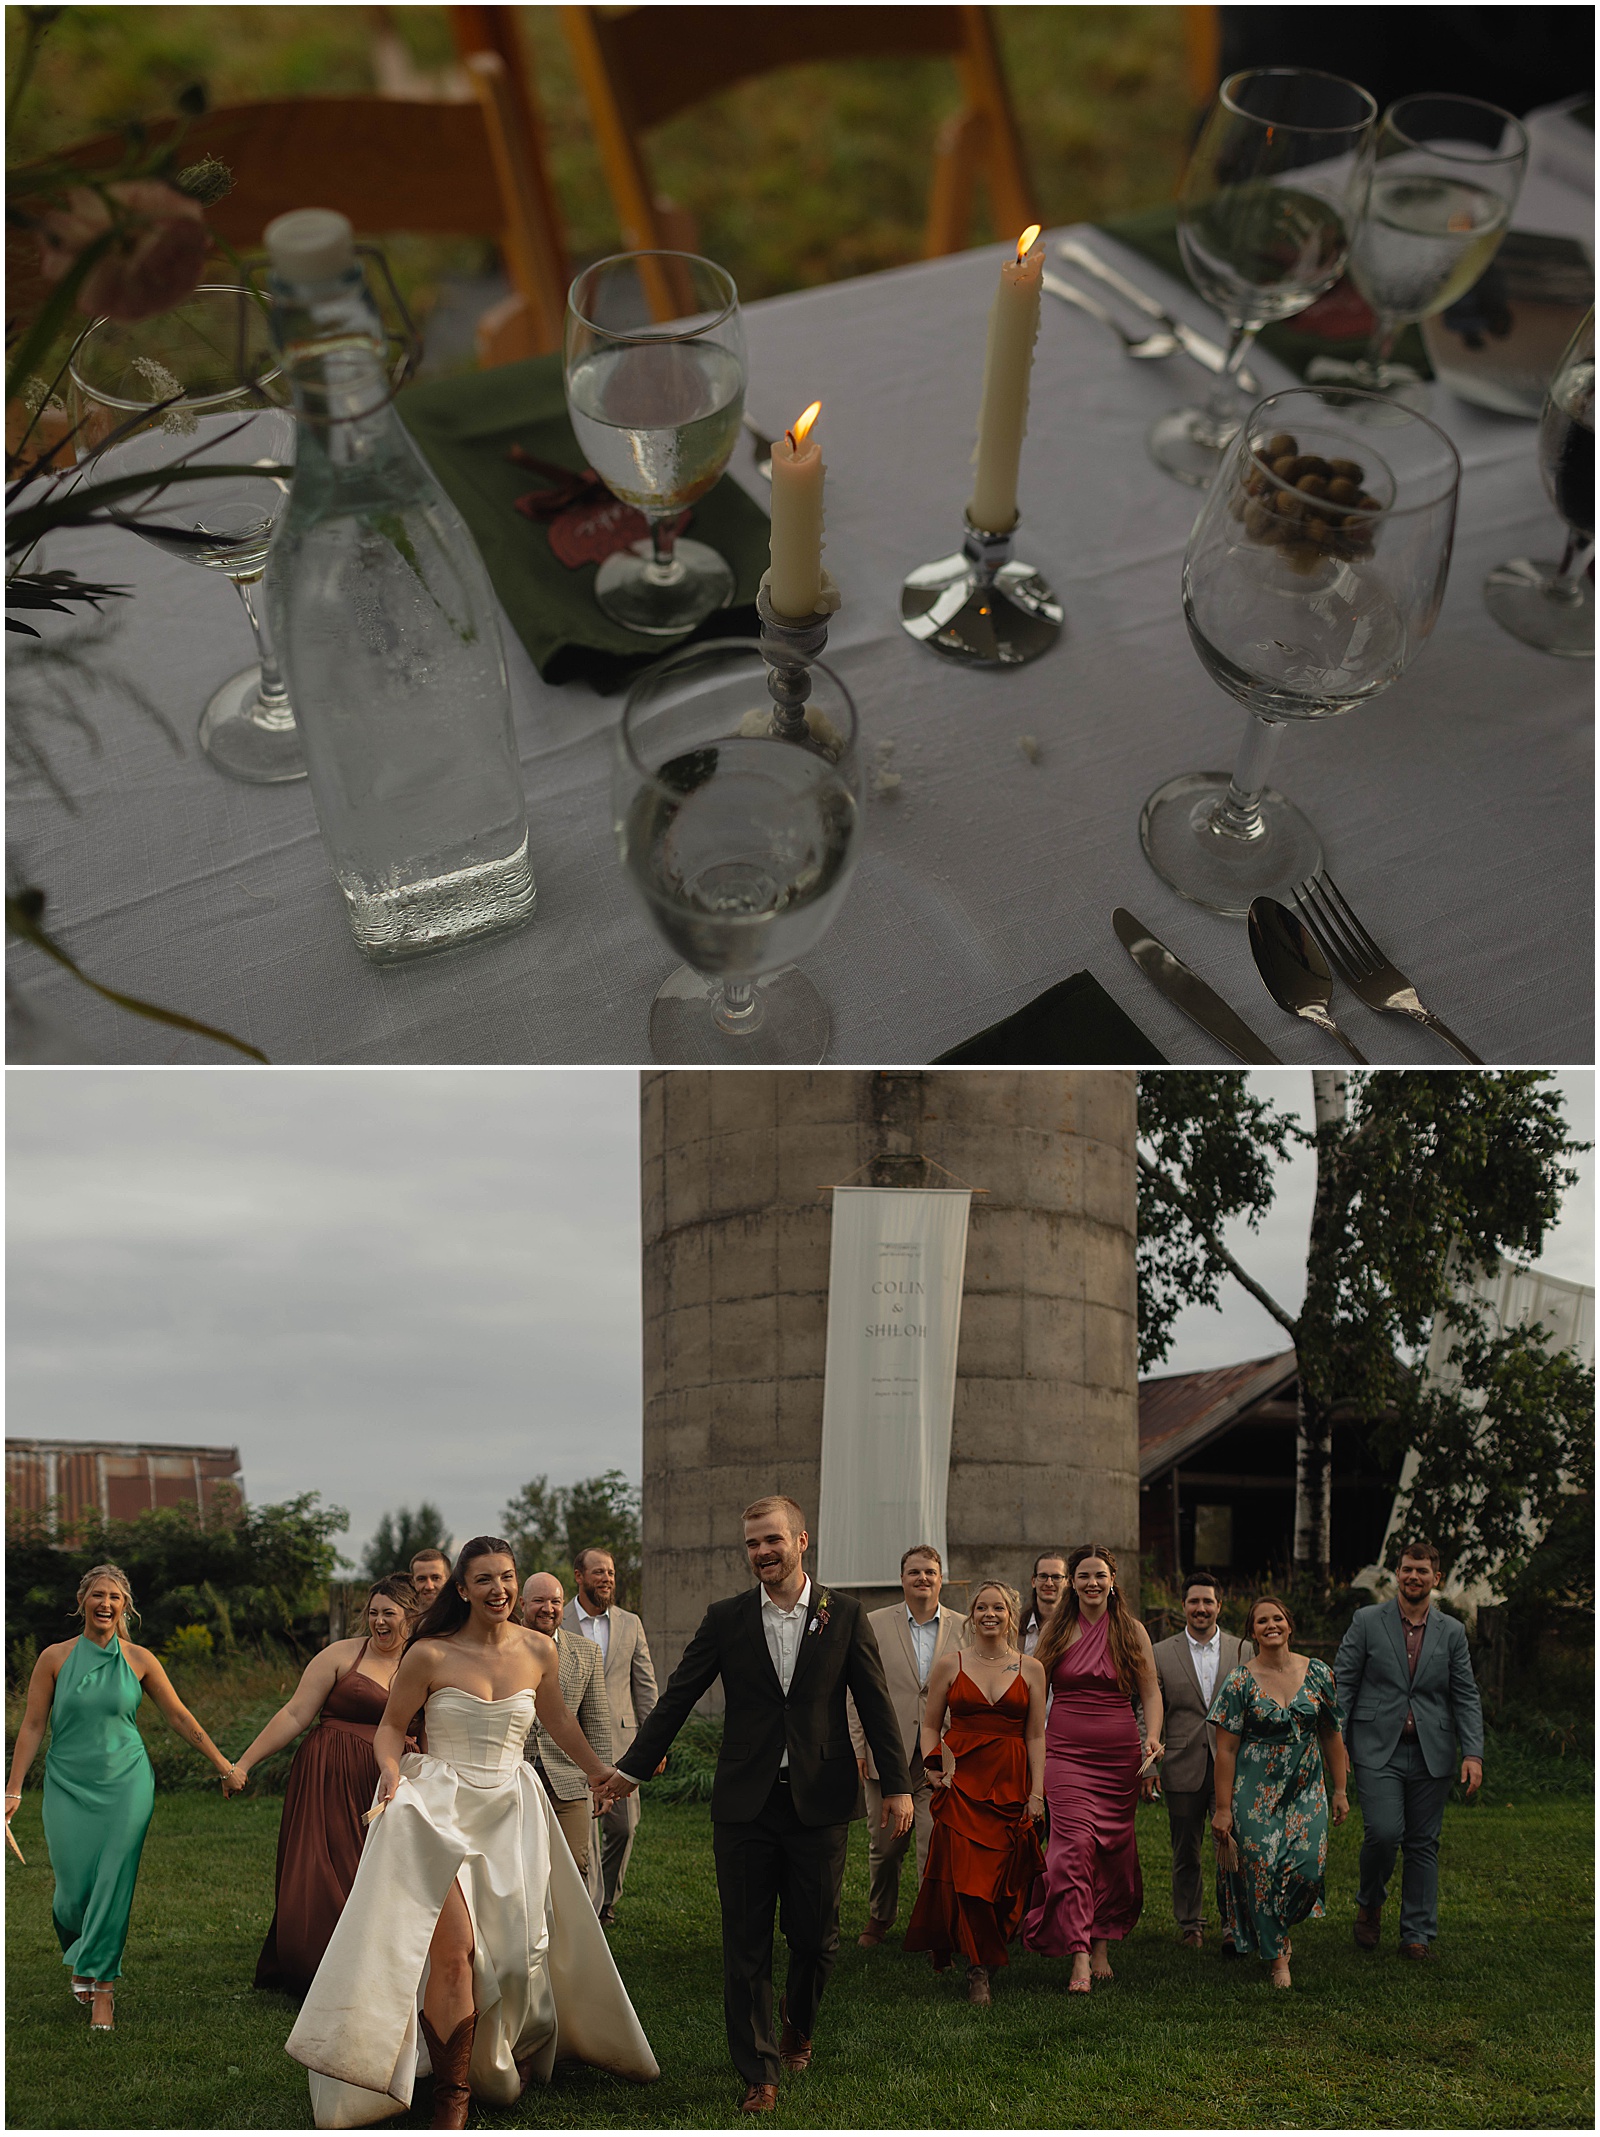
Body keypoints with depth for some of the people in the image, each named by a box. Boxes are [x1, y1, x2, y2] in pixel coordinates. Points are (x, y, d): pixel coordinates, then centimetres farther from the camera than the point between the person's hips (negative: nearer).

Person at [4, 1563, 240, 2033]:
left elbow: (179, 1716, 8)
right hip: (69, 1785, 0)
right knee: (74, 1886, -1)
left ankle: (103, 1986, 5)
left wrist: (222, 1764, 9)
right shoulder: (55, 1657, -1)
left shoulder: (139, 1659, 1)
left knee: (113, 1884, -6)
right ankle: (79, 1960, 32)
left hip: (125, 1783, 0)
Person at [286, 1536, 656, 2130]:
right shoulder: (429, 1655, -8)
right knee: (453, 1949, -17)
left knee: (514, 1948, 4)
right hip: (441, 1807, -4)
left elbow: (557, 1719, 20)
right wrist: (391, 1768, -16)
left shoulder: (538, 1650, 3)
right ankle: (451, 2099, -3)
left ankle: (512, 2061, 33)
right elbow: (391, 1727, 4)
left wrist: (600, 1775, 31)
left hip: (511, 1810, 4)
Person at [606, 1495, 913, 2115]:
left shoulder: (844, 1616, 1)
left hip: (819, 1802, 0)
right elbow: (677, 1698, 6)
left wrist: (897, 1785, 1)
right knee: (746, 1944, 2)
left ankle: (797, 2026, 37)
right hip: (745, 1803, 0)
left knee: (815, 1937, 8)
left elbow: (875, 1704, 4)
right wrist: (631, 1769, 5)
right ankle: (760, 2074, 14)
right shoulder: (725, 1619, 2)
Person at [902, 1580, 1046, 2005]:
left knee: (1004, 1876, 2)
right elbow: (930, 1725, 10)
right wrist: (934, 1766, -6)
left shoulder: (1030, 1670, 7)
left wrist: (1036, 1793, 1)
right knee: (965, 1872, -10)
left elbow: (1036, 1736, 7)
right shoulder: (949, 1666, 4)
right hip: (962, 1780, -1)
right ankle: (979, 1970, -3)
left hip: (1010, 1783, 1)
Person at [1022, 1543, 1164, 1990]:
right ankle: (1080, 1957, -15)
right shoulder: (1056, 1631, 5)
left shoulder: (1132, 1631, 6)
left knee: (1114, 1849, 7)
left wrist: (1153, 1738, -10)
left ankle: (1102, 1944, 24)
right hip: (1066, 1752, -1)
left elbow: (1150, 1690, 6)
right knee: (1075, 1844, -14)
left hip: (1119, 1754, 1)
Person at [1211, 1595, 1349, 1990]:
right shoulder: (1239, 1681, -7)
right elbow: (1226, 1749, -7)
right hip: (1255, 1791, -2)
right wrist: (1223, 1808, -8)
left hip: (1307, 1790, 2)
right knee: (1261, 1869, -4)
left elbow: (1331, 1735, 10)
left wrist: (1340, 1790, 9)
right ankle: (1276, 1957, 14)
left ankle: (1281, 1924, 24)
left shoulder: (1318, 1674, 1)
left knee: (1308, 1865, -8)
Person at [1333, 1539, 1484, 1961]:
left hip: (1431, 1754, 2)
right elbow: (1342, 1684, 2)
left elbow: (1466, 1698, 8)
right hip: (1378, 1751, -2)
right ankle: (1370, 1903, 13)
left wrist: (1473, 1753, -4)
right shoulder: (1367, 1622, 2)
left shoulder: (1451, 1632, 9)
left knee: (1423, 1844, 4)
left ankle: (1417, 1934, 14)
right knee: (1383, 1833, -15)